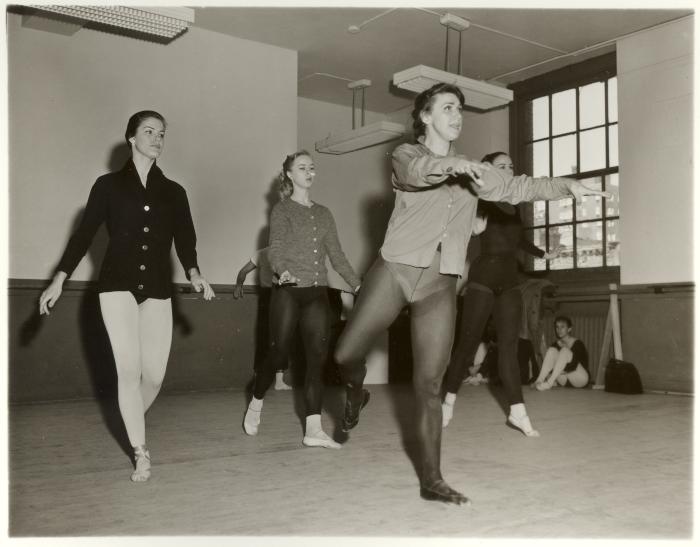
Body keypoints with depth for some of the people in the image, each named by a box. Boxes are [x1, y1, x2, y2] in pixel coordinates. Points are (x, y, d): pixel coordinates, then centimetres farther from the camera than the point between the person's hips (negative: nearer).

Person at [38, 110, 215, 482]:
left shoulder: (173, 192, 12)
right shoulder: (109, 185, 6)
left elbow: (184, 240, 6)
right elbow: (84, 234, 4)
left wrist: (194, 274, -13)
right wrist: (59, 279, -4)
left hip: (158, 289, 3)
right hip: (117, 284, -2)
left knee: (154, 376, 0)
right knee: (128, 370, -8)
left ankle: (132, 424, 31)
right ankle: (141, 454, 4)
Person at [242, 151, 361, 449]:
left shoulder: (323, 213, 17)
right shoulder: (282, 210, 2)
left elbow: (336, 255, 17)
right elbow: (276, 249, -11)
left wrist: (358, 285, 9)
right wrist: (283, 270, -32)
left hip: (317, 293, 4)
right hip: (288, 291, -4)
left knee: (317, 357, -4)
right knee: (278, 353, -1)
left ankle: (313, 429, -2)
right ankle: (255, 405, 26)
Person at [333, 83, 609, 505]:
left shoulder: (472, 171, 18)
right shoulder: (407, 155, 5)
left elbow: (518, 187, 14)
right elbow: (416, 170, -19)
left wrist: (565, 185, -1)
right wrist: (453, 163, -38)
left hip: (440, 284, 3)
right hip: (394, 270, -2)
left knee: (430, 386, 1)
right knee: (346, 356, -3)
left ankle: (432, 480, 9)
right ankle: (357, 395, 32)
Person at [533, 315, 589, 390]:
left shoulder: (578, 344, -10)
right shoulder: (556, 345, 6)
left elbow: (574, 365, -22)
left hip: (580, 379, -4)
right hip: (563, 382, 4)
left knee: (565, 351, -27)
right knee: (552, 350, -18)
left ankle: (549, 382, -41)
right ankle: (540, 380, -35)